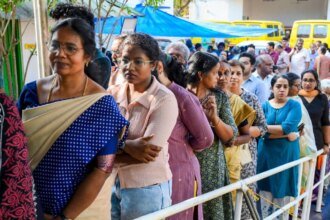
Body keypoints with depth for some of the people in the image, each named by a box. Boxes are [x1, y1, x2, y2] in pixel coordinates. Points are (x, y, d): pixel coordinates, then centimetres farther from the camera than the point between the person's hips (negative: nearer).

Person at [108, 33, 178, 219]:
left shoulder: (164, 100, -17)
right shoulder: (113, 93, -2)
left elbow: (149, 153, -22)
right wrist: (128, 145, -23)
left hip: (147, 188, -4)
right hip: (117, 182, 5)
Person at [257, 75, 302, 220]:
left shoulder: (294, 105, -1)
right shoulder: (265, 106, 3)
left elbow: (287, 127, -17)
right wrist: (286, 134, -16)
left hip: (286, 154, -1)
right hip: (266, 154, 2)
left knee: (283, 197, 5)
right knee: (265, 199, 5)